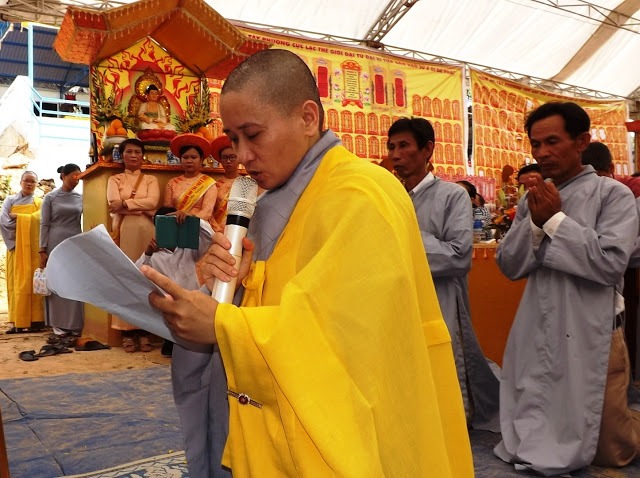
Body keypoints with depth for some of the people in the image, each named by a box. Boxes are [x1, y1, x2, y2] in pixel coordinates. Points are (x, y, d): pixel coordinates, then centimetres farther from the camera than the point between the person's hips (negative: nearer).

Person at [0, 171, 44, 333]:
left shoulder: (40, 203, 11)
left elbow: (37, 218, -8)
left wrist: (17, 217, -6)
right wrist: (27, 220, -7)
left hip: (33, 247, -1)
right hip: (15, 246, 1)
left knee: (32, 281, -5)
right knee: (16, 282, -2)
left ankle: (34, 320, -5)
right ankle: (17, 321, -2)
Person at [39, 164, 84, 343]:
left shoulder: (80, 198, 8)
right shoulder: (50, 197, 1)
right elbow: (44, 225, -1)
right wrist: (42, 250, -6)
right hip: (55, 244, -2)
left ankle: (74, 328, 5)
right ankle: (60, 328, 6)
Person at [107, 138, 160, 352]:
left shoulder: (151, 180, 16)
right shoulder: (115, 179, 15)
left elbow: (152, 201, -4)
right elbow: (114, 204, -3)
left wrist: (125, 203, -7)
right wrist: (142, 207, -7)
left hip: (146, 232, 0)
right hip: (124, 232, 0)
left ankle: (144, 330, 0)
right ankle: (127, 331, -2)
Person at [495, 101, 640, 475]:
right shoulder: (533, 199, 6)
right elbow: (509, 266, 1)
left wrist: (555, 219, -16)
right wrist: (536, 222, -14)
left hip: (591, 335, -4)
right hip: (538, 335, 5)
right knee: (535, 440, 15)